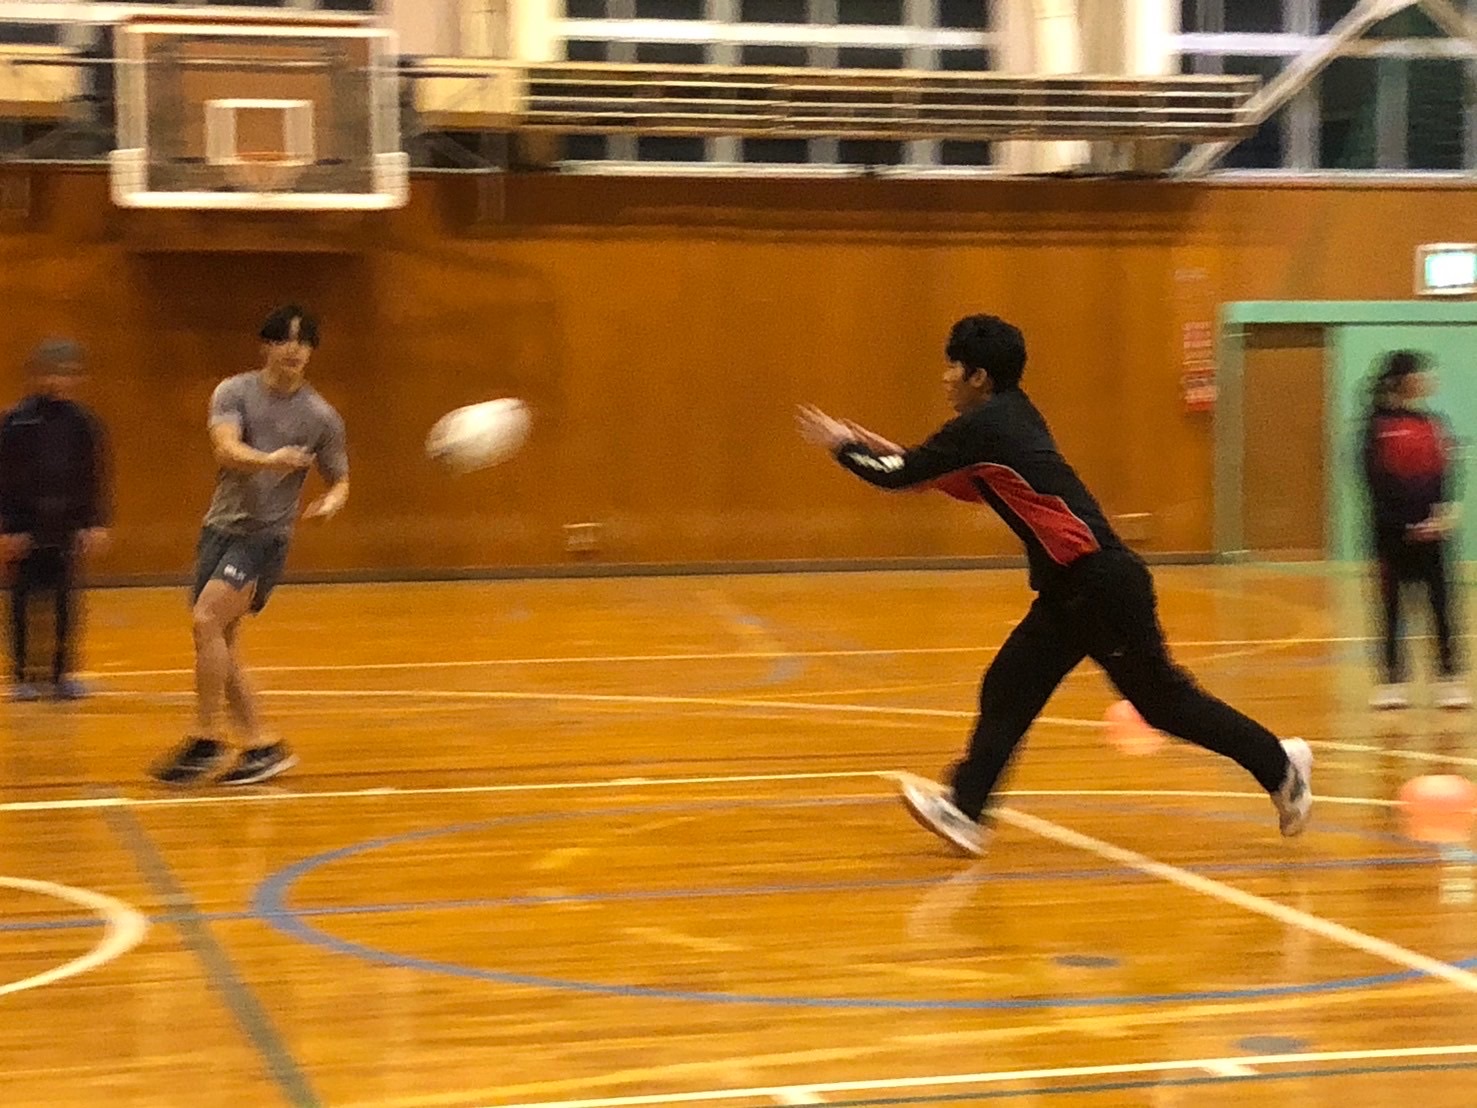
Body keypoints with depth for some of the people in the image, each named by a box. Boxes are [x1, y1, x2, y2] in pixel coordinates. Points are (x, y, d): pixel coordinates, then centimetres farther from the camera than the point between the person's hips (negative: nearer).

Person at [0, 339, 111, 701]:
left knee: (66, 602, 4)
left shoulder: (82, 422, 3)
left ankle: (62, 674, 13)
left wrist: (97, 524, 2)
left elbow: (95, 477, 7)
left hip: (67, 528, 2)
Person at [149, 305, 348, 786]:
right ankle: (261, 746, 15)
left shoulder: (321, 417, 0)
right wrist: (270, 460, -38)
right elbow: (226, 449, -18)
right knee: (220, 644, 4)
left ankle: (206, 742, -13)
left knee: (207, 621, -21)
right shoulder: (234, 392, 0)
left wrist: (332, 501, -13)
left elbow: (339, 479, 11)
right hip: (220, 527, 4)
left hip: (265, 535, -4)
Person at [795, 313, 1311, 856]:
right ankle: (963, 807, 4)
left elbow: (898, 477, -11)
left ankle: (1280, 765, 10)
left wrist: (842, 444, 5)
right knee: (1008, 690, 6)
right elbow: (974, 486, 29)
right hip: (1072, 588, 10)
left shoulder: (983, 426, -13)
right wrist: (898, 455, 22)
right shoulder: (1009, 417, 14)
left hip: (1101, 583, -10)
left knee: (1160, 696, -1)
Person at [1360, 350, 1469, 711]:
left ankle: (1449, 679, 5)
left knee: (1441, 601, 2)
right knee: (1391, 604, 4)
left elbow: (1446, 474, 7)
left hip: (1430, 528, 4)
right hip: (1393, 529, -4)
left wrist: (1446, 512, -10)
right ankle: (1392, 681, 11)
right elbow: (1376, 480, -9)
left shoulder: (1433, 424, 9)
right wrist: (1405, 524, -14)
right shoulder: (1378, 425, -5)